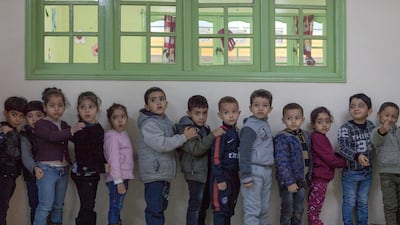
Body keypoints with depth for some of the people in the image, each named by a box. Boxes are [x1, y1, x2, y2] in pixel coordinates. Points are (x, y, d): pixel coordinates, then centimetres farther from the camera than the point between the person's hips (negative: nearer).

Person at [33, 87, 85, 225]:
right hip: (47, 169, -6)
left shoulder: (64, 125, 13)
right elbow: (51, 136, -25)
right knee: (46, 205, -8)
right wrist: (71, 130, -31)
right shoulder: (41, 124, -6)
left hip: (63, 169, 6)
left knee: (58, 205, 15)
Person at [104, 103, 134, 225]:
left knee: (117, 207, 14)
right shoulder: (112, 136, -14)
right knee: (115, 208, -6)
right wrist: (118, 181, -22)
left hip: (123, 177, 8)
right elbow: (113, 160, -19)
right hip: (116, 179, -8)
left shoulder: (123, 134, 12)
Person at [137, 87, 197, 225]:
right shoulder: (148, 124, -16)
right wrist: (184, 137, -19)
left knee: (161, 207, 17)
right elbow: (162, 144, -24)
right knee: (154, 209, -5)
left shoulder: (166, 120, 12)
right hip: (154, 173, -9)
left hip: (165, 173, 9)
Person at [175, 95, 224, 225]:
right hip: (195, 172, -9)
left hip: (205, 171, 9)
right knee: (195, 205, -4)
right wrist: (213, 135, -32)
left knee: (204, 203, 17)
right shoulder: (186, 129, -16)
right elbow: (196, 149, -28)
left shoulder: (204, 128, 11)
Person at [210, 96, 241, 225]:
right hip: (222, 176, -8)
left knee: (230, 209, 15)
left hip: (234, 176, 8)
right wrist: (220, 179, -19)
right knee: (220, 209, -2)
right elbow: (216, 158, -17)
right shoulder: (221, 133, -14)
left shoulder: (237, 132, 8)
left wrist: (240, 175, 11)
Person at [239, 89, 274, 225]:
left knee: (264, 207, 16)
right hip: (254, 171, -8)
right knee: (253, 208, -3)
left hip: (267, 171, 8)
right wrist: (246, 176, -19)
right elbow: (244, 153, -16)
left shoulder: (266, 125, 11)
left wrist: (269, 171, 16)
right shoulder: (249, 127, -13)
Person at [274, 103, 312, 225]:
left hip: (302, 179, 7)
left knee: (299, 211, 16)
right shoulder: (281, 138, -16)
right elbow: (282, 162, -20)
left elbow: (309, 157, 14)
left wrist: (308, 175, 12)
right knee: (287, 211, 3)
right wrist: (289, 182, -22)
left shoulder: (306, 135, 7)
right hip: (288, 181, -6)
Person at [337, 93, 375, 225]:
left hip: (367, 171, 4)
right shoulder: (345, 128, -16)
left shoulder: (371, 126, -1)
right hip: (350, 171, -4)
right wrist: (357, 156, -42)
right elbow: (343, 148, -27)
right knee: (349, 202, 9)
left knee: (363, 202, 17)